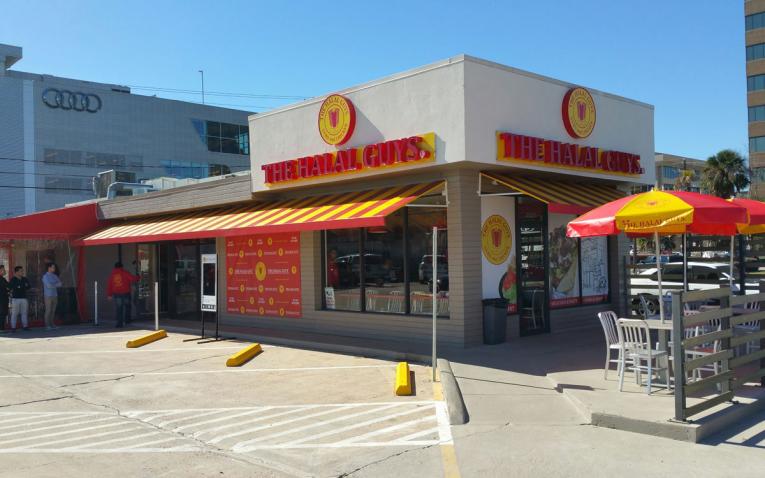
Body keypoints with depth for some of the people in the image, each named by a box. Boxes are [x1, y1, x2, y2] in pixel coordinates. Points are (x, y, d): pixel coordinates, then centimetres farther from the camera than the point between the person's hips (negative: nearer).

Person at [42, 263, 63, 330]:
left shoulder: (54, 276, 13)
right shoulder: (45, 276, -5)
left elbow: (60, 283, 7)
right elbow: (49, 285, -15)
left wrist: (53, 285, -10)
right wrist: (56, 285, -3)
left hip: (55, 295, 5)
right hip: (48, 296, -5)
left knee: (53, 311, 5)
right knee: (48, 311, -5)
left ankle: (51, 324, 10)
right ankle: (47, 325, -2)